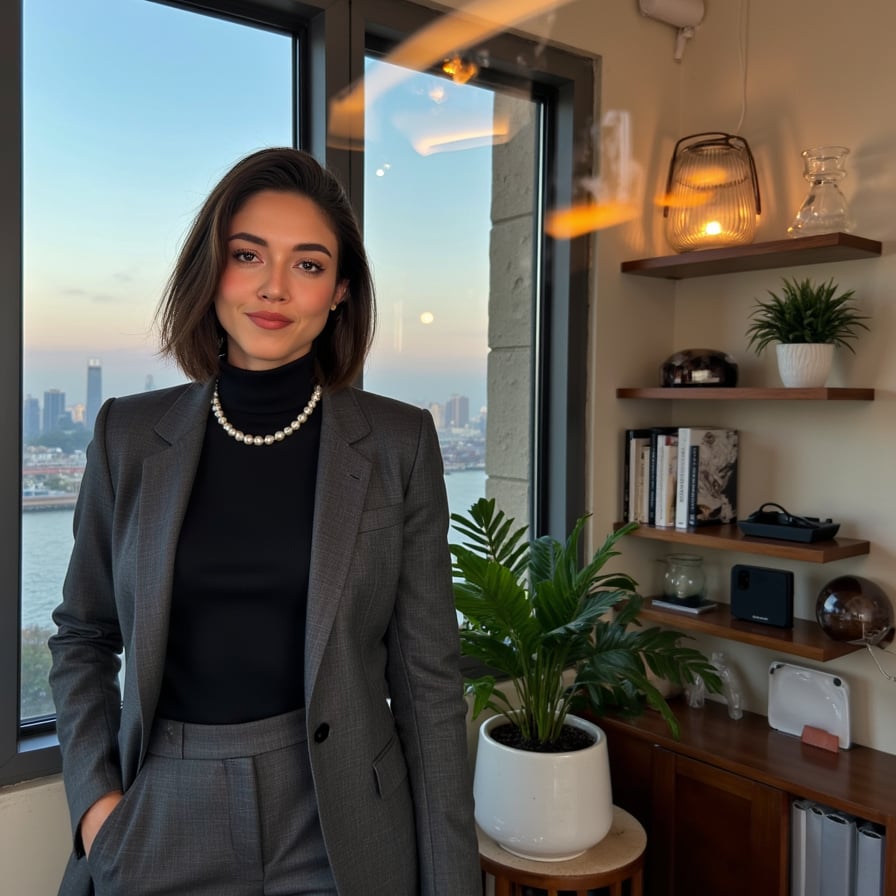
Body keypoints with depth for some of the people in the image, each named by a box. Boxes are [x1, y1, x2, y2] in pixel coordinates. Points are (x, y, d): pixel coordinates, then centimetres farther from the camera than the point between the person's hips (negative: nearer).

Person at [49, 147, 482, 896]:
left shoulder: (400, 442, -7)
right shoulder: (129, 434, -2)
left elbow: (428, 672, -5)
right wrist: (94, 795, -3)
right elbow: (83, 635, 9)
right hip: (162, 831, 2)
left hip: (339, 831, -1)